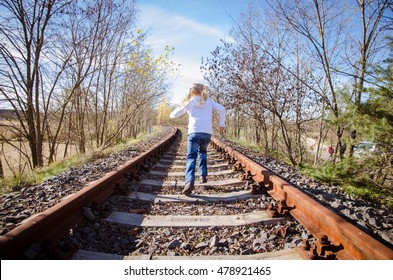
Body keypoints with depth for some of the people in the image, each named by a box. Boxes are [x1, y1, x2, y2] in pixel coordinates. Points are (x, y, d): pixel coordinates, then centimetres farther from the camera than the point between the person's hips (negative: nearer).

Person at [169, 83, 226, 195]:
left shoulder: (191, 101, 10)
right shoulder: (209, 101, 17)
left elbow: (178, 112, 14)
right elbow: (222, 109, 8)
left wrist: (171, 115, 36)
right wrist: (222, 124, 13)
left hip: (195, 132, -3)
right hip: (207, 132, 3)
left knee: (191, 157, -4)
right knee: (202, 152, 27)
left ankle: (189, 182, -23)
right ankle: (203, 175, 18)